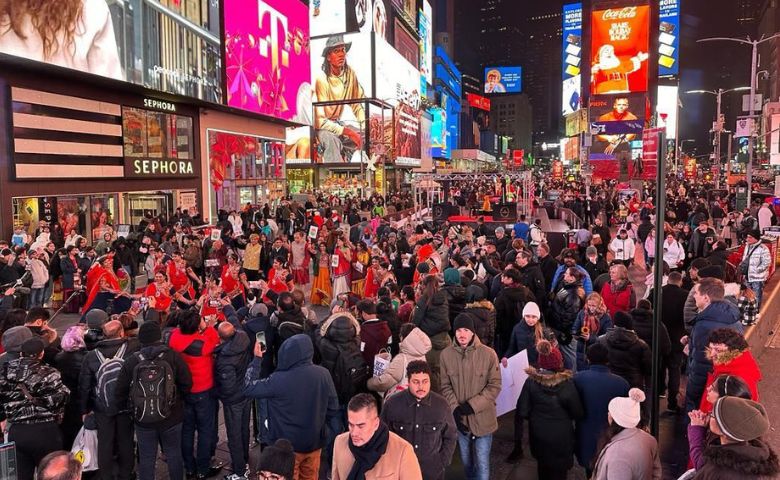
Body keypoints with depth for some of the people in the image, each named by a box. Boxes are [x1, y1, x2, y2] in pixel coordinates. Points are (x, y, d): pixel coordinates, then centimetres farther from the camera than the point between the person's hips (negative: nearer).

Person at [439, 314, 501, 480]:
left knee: (482, 463, 6)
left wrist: (472, 405, -17)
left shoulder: (488, 353, -15)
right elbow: (445, 386, -1)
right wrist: (455, 408, -13)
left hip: (482, 418, -2)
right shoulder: (446, 354, -9)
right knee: (466, 461, 21)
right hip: (460, 418, 3)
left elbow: (495, 385, -11)